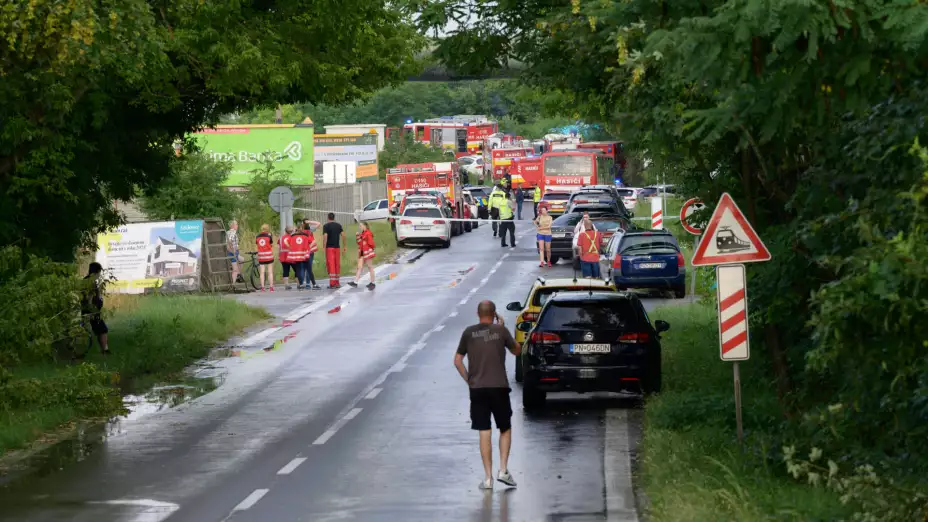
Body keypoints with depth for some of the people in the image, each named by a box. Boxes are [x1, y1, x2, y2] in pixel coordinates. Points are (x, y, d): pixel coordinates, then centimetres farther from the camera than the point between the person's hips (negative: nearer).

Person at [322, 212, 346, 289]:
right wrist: (344, 246, 10)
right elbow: (343, 235, 4)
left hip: (329, 247, -4)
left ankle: (332, 283, -11)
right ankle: (337, 283, 13)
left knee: (331, 265, -5)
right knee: (337, 265, 10)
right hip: (337, 247, 4)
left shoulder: (326, 226, -3)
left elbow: (325, 236, -13)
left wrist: (324, 247, -11)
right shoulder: (338, 225, 9)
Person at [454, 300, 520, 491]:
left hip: (477, 389, 1)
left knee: (484, 432, 3)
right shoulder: (500, 330, -2)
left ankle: (488, 478, 2)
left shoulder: (469, 333, 2)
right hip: (499, 387, -1)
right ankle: (503, 470, 3)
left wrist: (468, 380, 12)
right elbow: (517, 351, 12)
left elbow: (457, 360, 3)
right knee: (505, 429, 14)